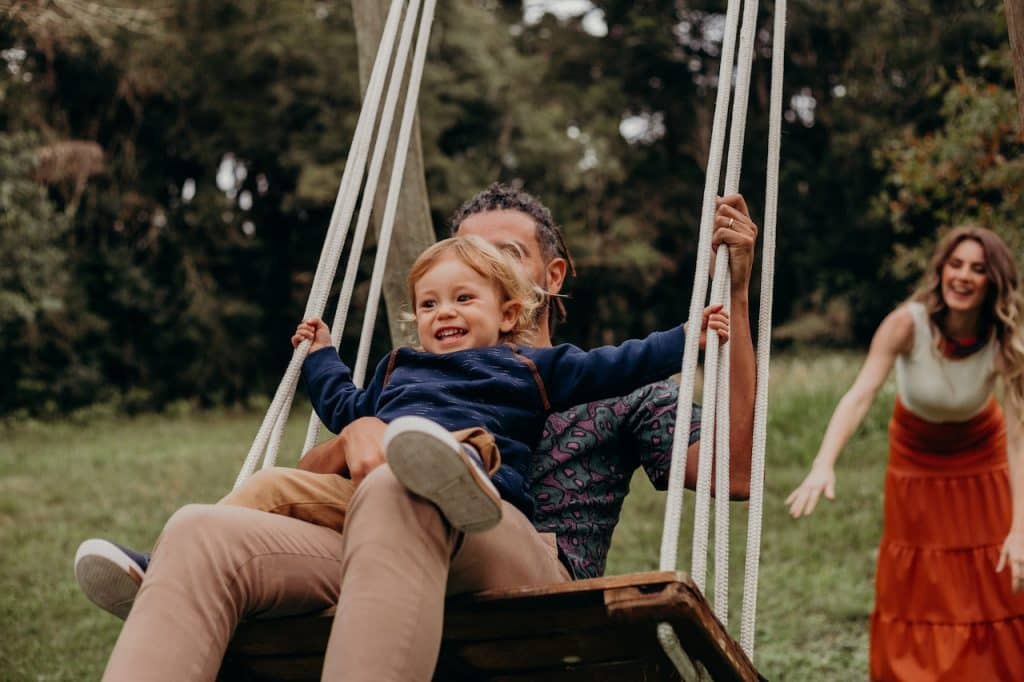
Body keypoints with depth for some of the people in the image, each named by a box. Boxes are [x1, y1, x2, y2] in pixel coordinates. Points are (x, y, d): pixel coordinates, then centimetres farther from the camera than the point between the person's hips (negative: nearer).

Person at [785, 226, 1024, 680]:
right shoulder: (907, 324, -30)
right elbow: (860, 395, -41)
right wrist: (824, 465, -57)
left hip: (979, 457, 1)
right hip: (915, 457, 0)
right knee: (913, 586, 7)